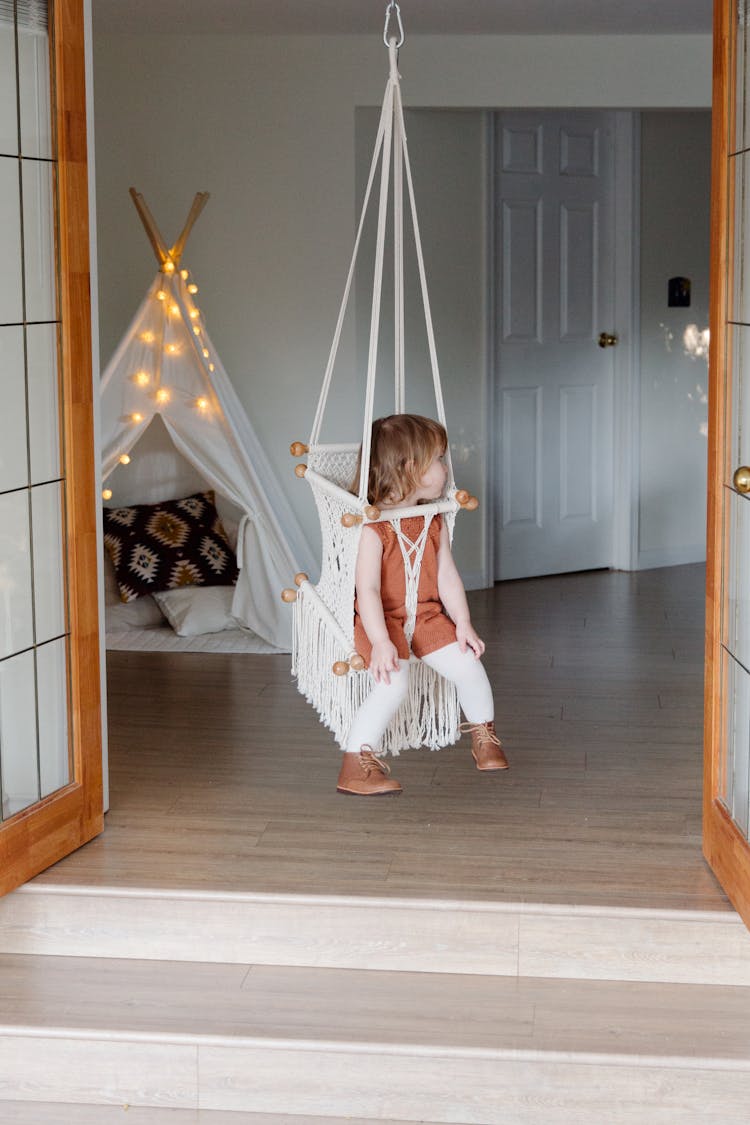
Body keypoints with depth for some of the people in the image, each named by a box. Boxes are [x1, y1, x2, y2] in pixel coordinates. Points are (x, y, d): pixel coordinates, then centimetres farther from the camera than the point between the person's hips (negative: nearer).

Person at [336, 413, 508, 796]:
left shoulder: (434, 522, 2)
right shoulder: (373, 528, -21)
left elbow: (447, 576, 4)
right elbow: (368, 589, -27)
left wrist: (463, 624, -4)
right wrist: (381, 643, -34)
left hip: (426, 614, 6)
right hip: (382, 619, -6)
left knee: (470, 666, -6)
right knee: (393, 682, -28)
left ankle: (483, 735, 24)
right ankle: (355, 765, -18)